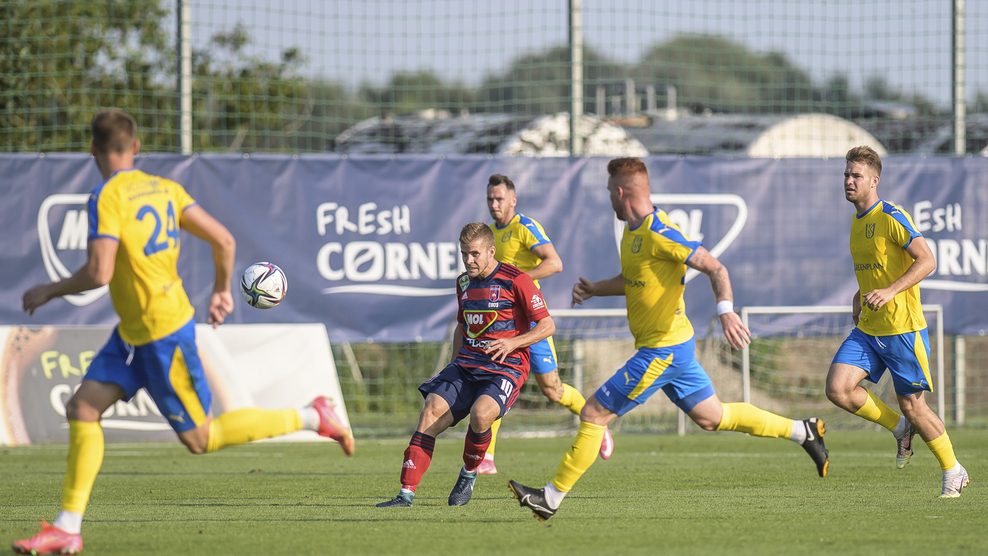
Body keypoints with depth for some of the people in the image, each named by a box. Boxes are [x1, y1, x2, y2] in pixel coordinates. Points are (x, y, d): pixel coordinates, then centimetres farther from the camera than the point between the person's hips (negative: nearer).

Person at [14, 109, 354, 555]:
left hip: (163, 335, -9)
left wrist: (49, 291, -9)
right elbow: (224, 240, 6)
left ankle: (311, 417, 6)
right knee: (82, 408, 5)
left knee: (199, 439, 1)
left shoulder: (108, 198, -18)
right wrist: (222, 290, 22)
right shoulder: (164, 189, 5)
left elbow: (99, 274, -25)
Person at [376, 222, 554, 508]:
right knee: (432, 410, -16)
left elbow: (547, 326, -7)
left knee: (480, 413, -33)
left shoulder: (516, 281, -8)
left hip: (505, 369, -6)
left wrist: (513, 342, -21)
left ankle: (469, 473, -2)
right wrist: (454, 364, 20)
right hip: (466, 364, 6)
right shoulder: (464, 283, 14)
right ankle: (407, 493, -18)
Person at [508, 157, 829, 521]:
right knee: (712, 417, 18)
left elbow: (714, 268, -22)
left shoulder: (659, 234, -20)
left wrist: (726, 310, -37)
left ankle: (552, 498, -1)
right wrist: (595, 289, 10)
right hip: (675, 345, 10)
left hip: (663, 351, -10)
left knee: (594, 414, -7)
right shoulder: (633, 231, 10)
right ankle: (803, 432, 23)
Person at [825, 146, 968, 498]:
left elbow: (927, 261, -20)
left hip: (902, 327, -7)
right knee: (838, 389, -11)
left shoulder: (892, 217, -13)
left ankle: (953, 473, 18)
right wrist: (861, 294, 11)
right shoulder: (857, 221, 13)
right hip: (867, 329, 7)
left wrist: (890, 291, -29)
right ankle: (900, 428, 12)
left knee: (912, 406, -1)